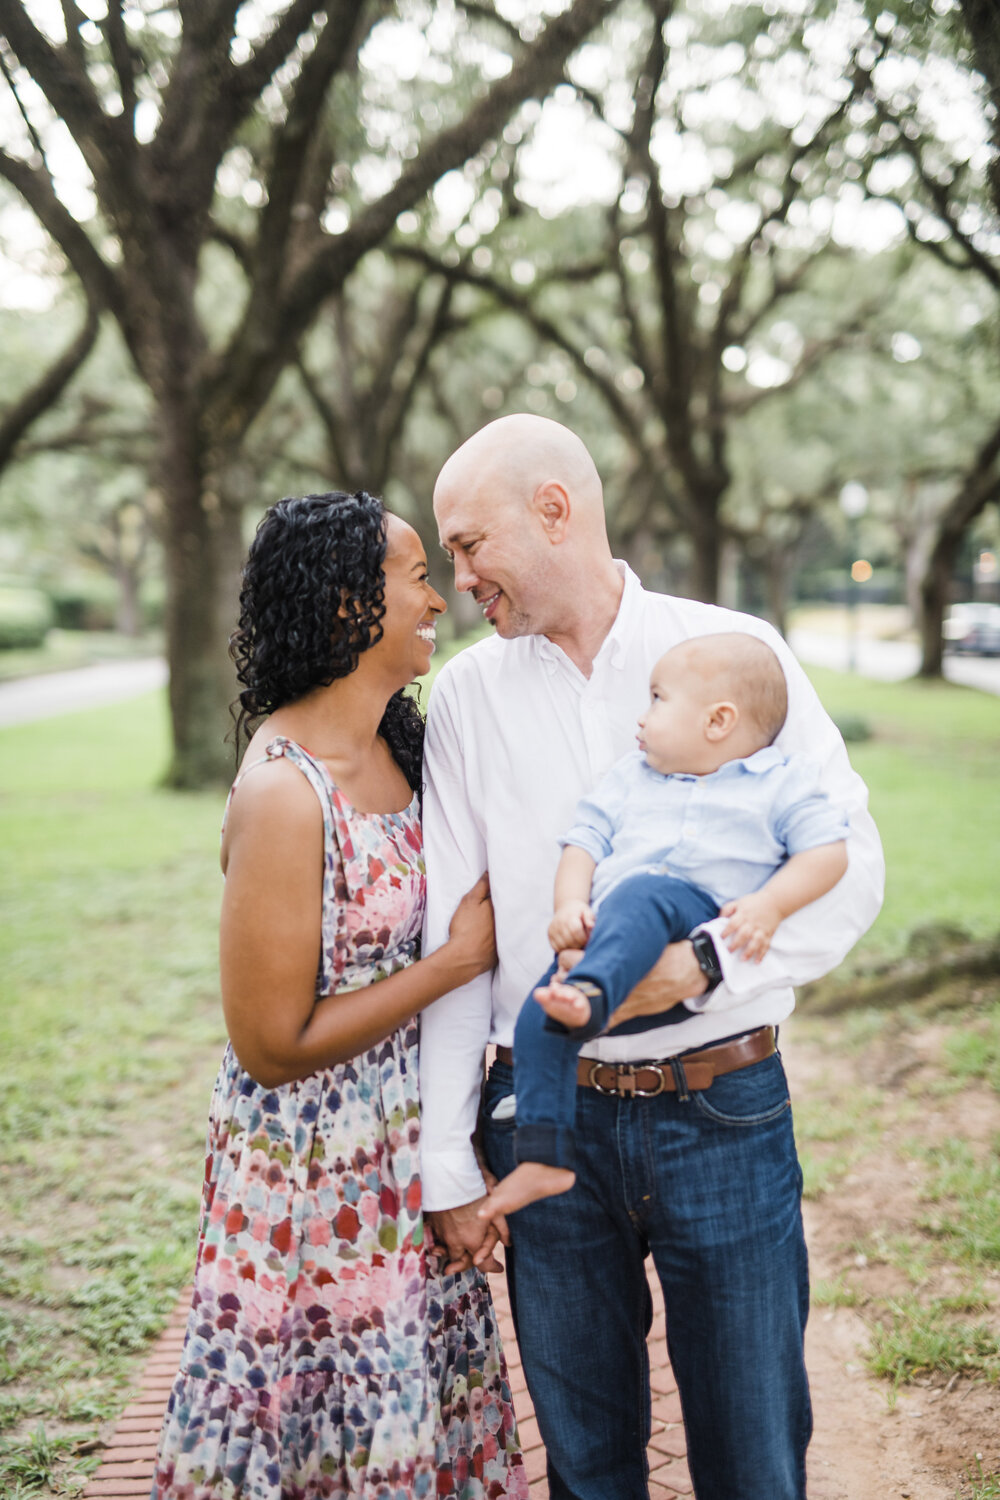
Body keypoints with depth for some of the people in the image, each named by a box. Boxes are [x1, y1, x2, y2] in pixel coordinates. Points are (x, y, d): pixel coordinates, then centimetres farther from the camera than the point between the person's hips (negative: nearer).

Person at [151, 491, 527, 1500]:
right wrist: (458, 959, -18)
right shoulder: (283, 794, -25)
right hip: (316, 1176, -8)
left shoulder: (392, 748, 3)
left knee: (414, 1413, 19)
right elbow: (271, 1045, -23)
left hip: (404, 1158, 8)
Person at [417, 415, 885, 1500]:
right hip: (548, 1119, 2)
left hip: (723, 1114, -1)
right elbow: (452, 935, 3)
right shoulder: (467, 693, 3)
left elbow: (848, 866, -4)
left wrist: (709, 966, -21)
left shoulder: (736, 652, -2)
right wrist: (446, 1160, 1)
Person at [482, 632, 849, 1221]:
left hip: (703, 929, -5)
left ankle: (590, 995, -59)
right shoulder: (631, 776, 28)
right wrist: (570, 903, -1)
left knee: (639, 895, -36)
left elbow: (828, 852, 5)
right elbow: (586, 840, 20)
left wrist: (769, 905, -12)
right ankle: (543, 1157, -12)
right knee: (538, 1017, -17)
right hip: (606, 934, 5)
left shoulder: (783, 782, 13)